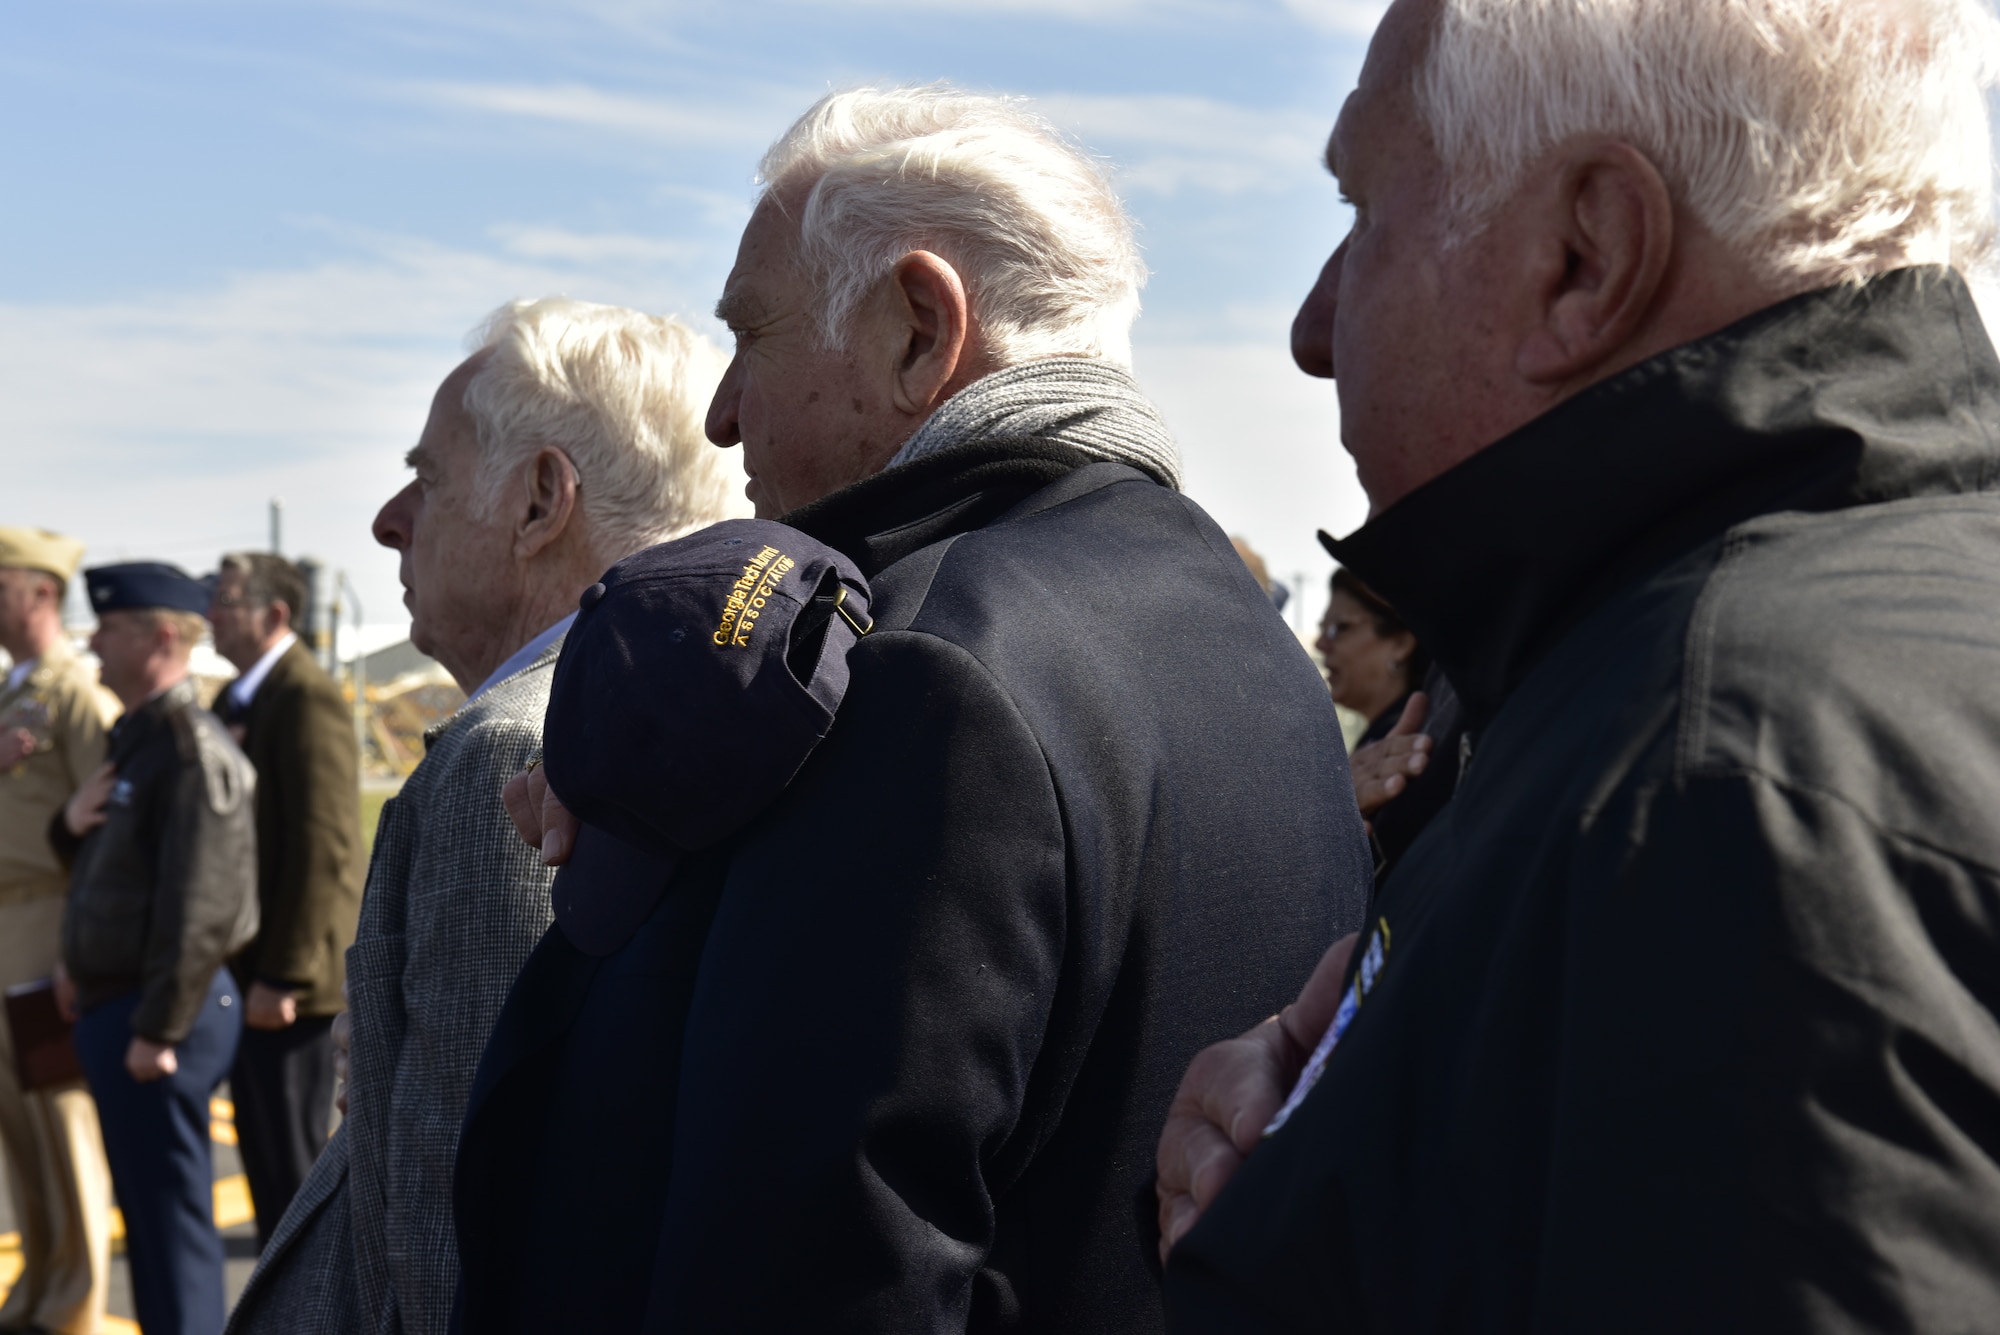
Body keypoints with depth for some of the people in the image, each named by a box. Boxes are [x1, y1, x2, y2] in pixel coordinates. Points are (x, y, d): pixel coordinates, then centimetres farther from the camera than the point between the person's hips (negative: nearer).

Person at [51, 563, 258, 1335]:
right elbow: (102, 860, 24)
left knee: (169, 1214, -2)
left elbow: (202, 905, -23)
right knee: (146, 1209, 18)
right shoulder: (136, 735, 14)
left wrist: (157, 1030, -21)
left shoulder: (192, 748, -18)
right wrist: (73, 821, 1)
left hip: (155, 1016, -10)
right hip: (115, 1005, 10)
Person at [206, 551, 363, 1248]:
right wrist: (241, 968, 17)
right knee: (263, 1150, 16)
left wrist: (285, 975, -21)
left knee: (294, 1162, -1)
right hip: (248, 971, 10)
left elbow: (325, 848, -21)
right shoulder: (237, 698, 15)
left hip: (287, 979, -10)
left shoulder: (308, 700, -16)